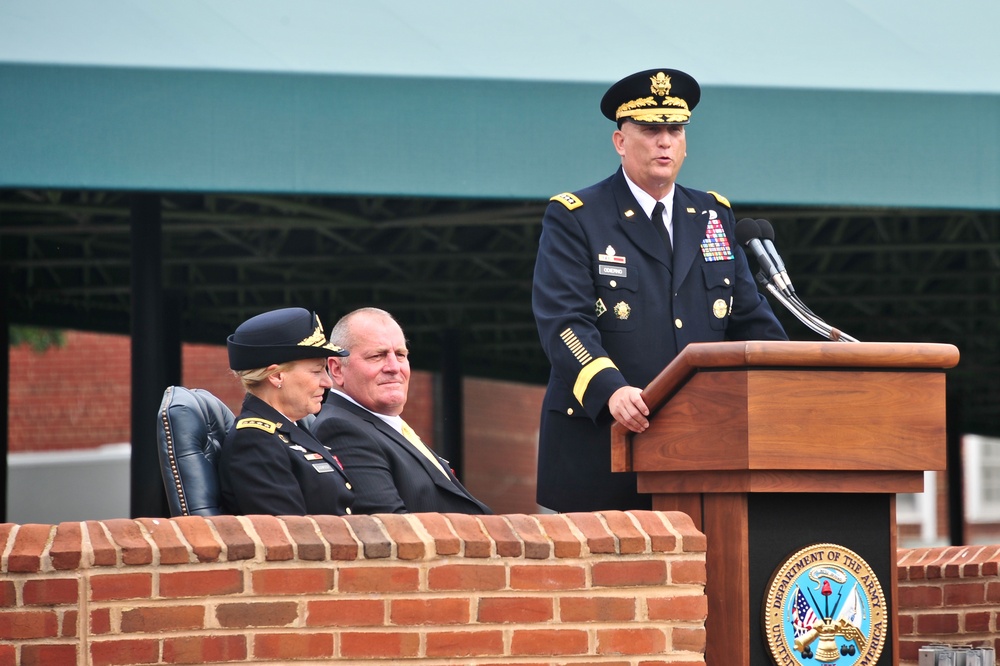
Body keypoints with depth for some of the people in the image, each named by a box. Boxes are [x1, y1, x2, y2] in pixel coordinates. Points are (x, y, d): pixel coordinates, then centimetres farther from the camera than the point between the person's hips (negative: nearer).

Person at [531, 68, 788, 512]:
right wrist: (610, 389, -29)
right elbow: (564, 322, -11)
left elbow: (750, 320, 16)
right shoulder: (573, 219, 1)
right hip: (600, 447, -4)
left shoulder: (714, 216, 17)